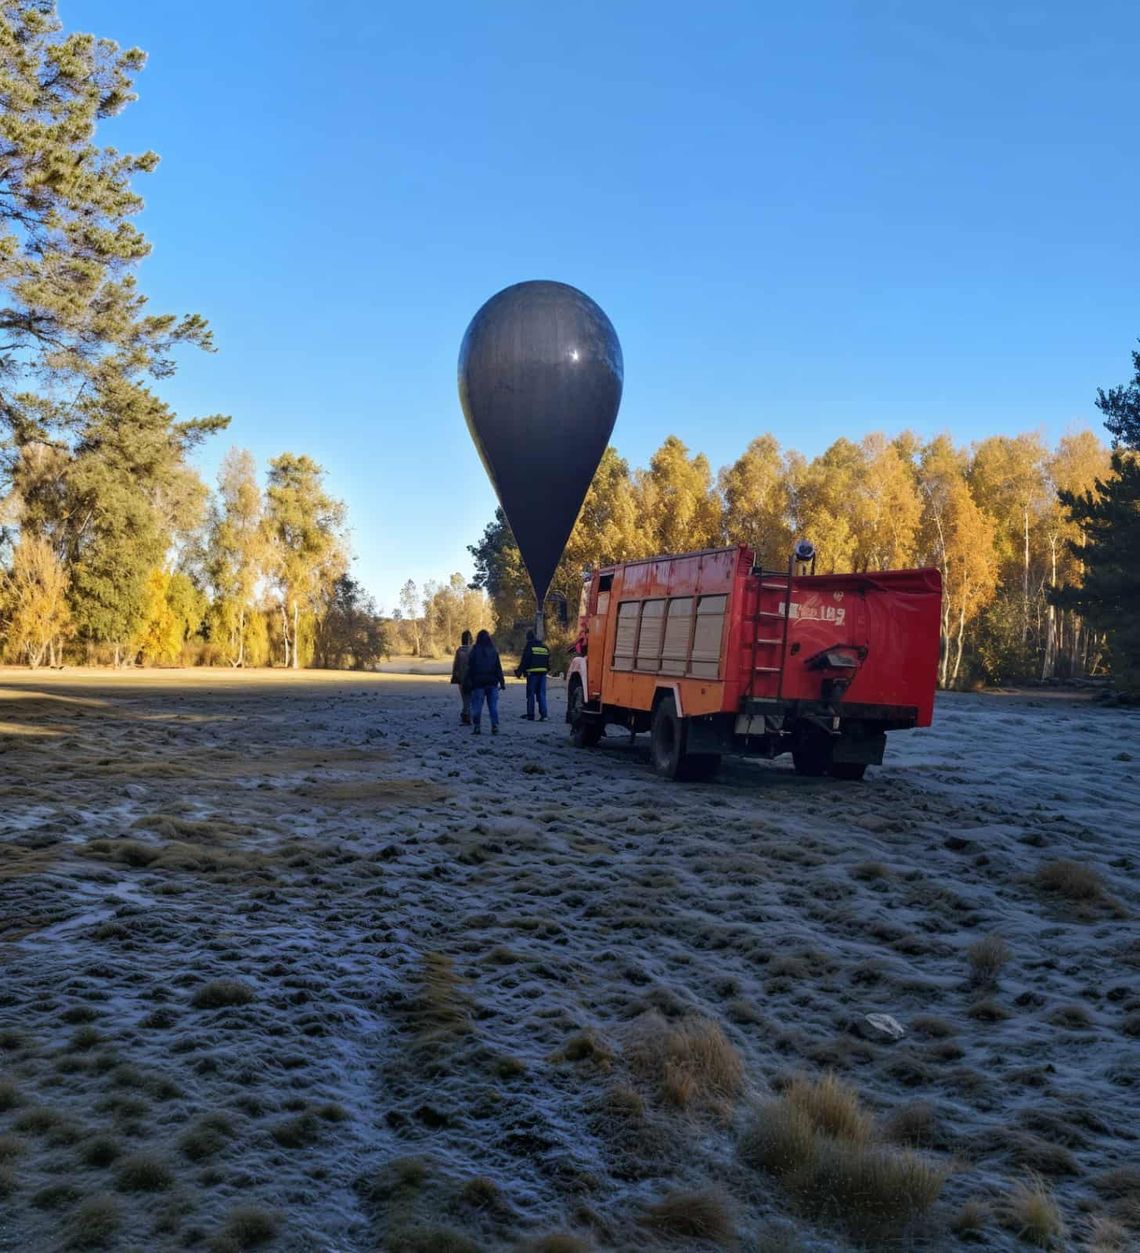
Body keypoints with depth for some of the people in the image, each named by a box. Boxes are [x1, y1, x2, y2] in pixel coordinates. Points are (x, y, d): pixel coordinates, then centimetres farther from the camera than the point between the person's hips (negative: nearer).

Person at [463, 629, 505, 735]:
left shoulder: (474, 651, -5)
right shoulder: (494, 651, 4)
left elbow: (470, 668, -5)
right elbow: (498, 668, 5)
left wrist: (467, 683, -1)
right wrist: (502, 682, 8)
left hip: (478, 683, -3)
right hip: (492, 683, 3)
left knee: (477, 706, 3)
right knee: (493, 706, 5)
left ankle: (476, 727, 2)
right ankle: (495, 727, 0)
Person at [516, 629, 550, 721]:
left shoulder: (529, 646, -5)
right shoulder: (544, 647, 15)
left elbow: (525, 661, -9)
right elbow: (548, 661, 18)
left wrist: (519, 672, -3)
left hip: (532, 673, -5)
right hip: (543, 672, 5)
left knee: (531, 694, 2)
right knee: (542, 694, 6)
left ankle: (530, 715, 2)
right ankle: (543, 714, -3)